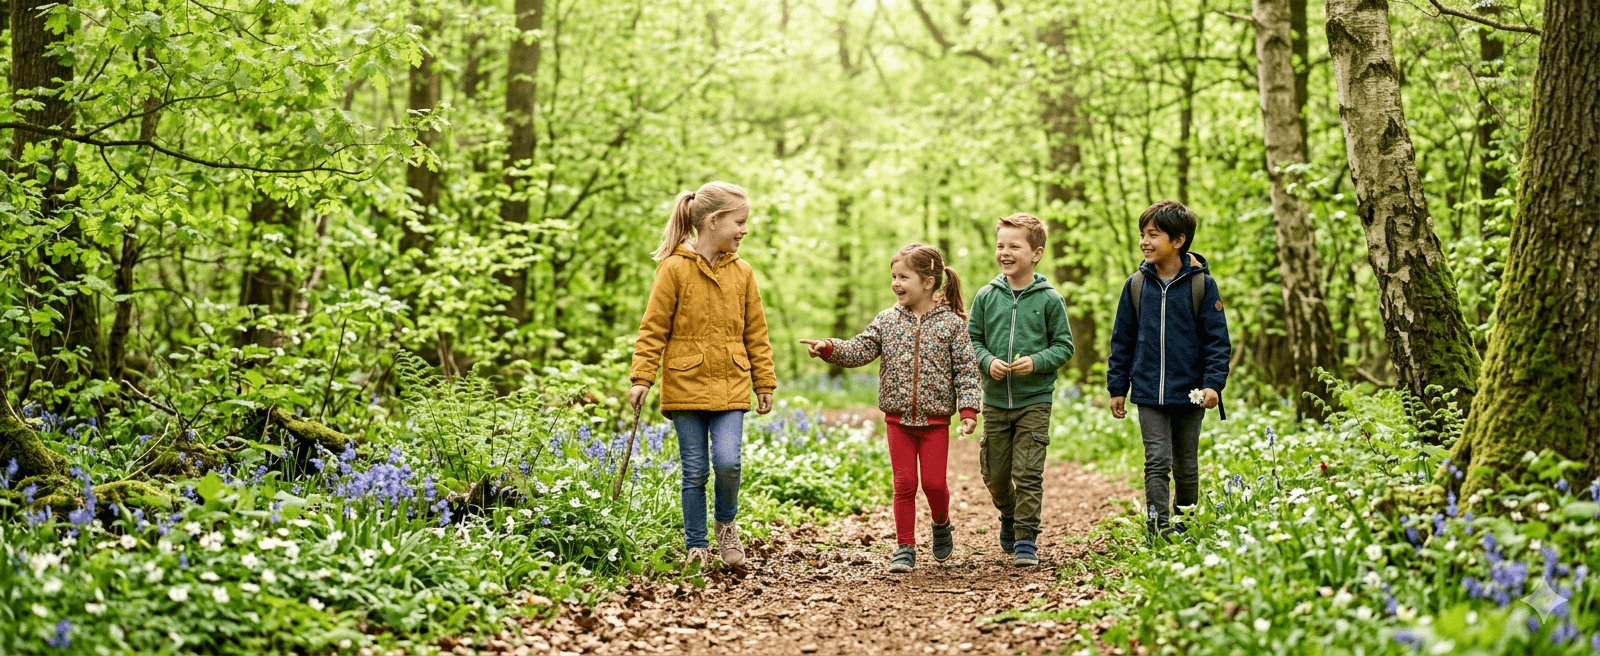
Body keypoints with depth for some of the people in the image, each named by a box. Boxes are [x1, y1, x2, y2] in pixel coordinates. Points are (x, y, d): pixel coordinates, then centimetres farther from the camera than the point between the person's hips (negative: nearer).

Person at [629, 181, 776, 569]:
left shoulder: (742, 273, 7)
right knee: (694, 472, 3)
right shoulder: (675, 269, -5)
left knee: (727, 462, -13)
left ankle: (727, 524, 15)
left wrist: (764, 383, 13)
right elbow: (653, 330, -4)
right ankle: (696, 548, 16)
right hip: (686, 386, -2)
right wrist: (642, 378, -9)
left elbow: (756, 333, 14)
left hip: (731, 388, 2)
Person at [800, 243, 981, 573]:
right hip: (898, 417, 2)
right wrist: (828, 348, -18)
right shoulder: (887, 320, 3)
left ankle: (941, 525, 29)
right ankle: (905, 547, 12)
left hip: (935, 418, -2)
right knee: (904, 484, 4)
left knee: (933, 482, -1)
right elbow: (858, 351, -2)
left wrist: (968, 409, -15)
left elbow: (966, 370, -6)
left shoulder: (952, 322, -5)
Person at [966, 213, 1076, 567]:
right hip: (995, 401, 3)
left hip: (1034, 401, -3)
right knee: (995, 473, 11)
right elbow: (973, 340, 8)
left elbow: (1064, 346, 0)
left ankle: (1026, 537, 3)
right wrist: (988, 362, -11)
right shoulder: (986, 296, 2)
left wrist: (1036, 362, -17)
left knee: (1028, 472, -6)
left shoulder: (1050, 299, -4)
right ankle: (1009, 516, 38)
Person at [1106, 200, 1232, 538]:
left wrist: (1213, 383, -13)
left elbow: (1217, 339, -2)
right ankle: (1160, 529, -9)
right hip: (1149, 393, 1)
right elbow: (1122, 340, 10)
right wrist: (1117, 387, 9)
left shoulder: (1202, 284, -4)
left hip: (1189, 394, -1)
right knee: (1157, 462, -7)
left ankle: (1186, 529, 25)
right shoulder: (1136, 285, 3)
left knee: (1186, 466, 11)